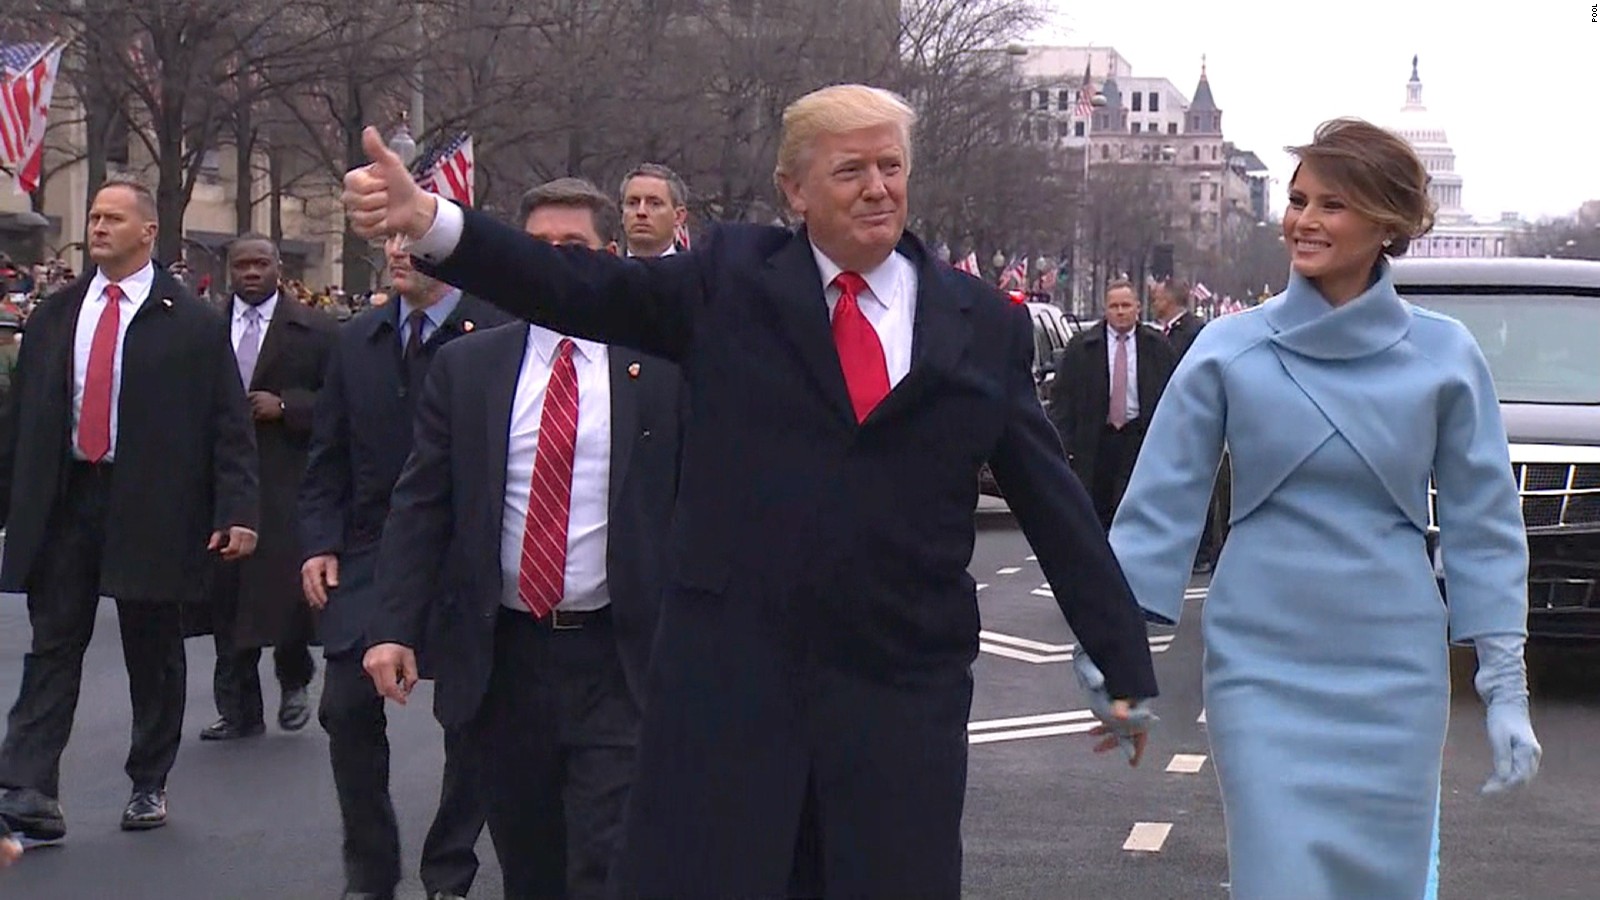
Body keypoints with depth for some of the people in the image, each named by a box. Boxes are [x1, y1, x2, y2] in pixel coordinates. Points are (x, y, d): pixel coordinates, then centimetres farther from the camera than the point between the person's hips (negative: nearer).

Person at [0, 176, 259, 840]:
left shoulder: (194, 325, -2)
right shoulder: (53, 317, 9)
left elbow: (231, 428, -4)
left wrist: (236, 512, -13)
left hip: (150, 506, -3)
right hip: (61, 501, 3)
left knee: (152, 654, 8)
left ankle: (149, 785, 22)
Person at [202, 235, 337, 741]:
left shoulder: (314, 330, 2)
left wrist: (285, 406, -13)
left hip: (287, 483, -2)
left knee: (287, 587, -5)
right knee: (227, 596, 4)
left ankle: (294, 680, 24)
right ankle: (240, 709, 13)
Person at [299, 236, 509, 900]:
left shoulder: (497, 333, -7)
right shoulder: (357, 340, 9)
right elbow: (327, 455, 12)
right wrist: (319, 543, 2)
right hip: (369, 555, 4)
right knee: (348, 706, -4)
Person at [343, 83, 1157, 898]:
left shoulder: (985, 326, 6)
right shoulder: (730, 279, 5)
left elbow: (1055, 504, 8)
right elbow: (583, 290, -5)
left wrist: (1125, 667, 8)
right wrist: (429, 221, -19)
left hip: (905, 691, 1)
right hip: (726, 676, -1)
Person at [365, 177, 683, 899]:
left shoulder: (661, 369, 0)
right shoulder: (467, 366, 6)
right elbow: (420, 505, 5)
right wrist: (396, 627, -5)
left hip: (619, 658, -2)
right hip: (503, 656, 3)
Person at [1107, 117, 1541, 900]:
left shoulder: (1444, 358, -1)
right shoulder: (1229, 351, -2)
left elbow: (1482, 523, 4)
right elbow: (1161, 504, 0)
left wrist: (1504, 685, 1)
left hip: (1393, 674, 1)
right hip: (1261, 667, -1)